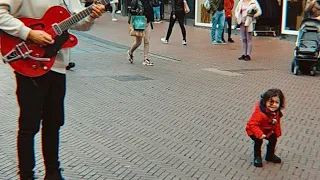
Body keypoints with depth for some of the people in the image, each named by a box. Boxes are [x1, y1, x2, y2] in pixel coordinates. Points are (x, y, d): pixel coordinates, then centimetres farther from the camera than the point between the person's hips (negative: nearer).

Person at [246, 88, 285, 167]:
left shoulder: (276, 112, -12)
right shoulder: (259, 113, -39)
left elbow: (277, 123, 5)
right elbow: (252, 124, -39)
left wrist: (277, 134, 6)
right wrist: (259, 134, -46)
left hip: (267, 130, 7)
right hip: (254, 131, -7)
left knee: (273, 139, 10)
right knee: (258, 141, -23)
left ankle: (270, 155, 34)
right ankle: (257, 157, 0)